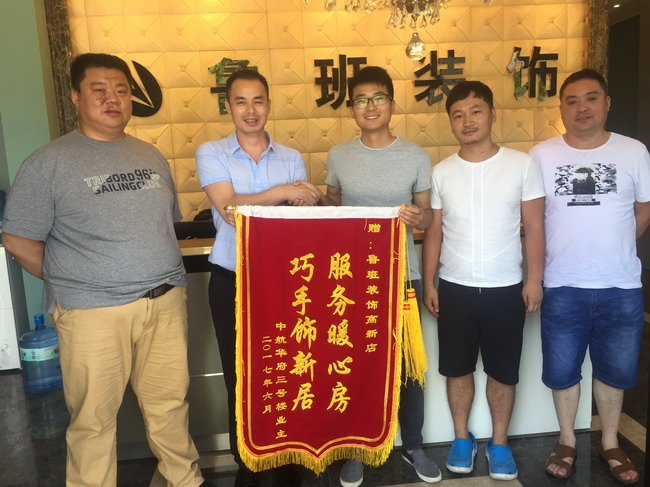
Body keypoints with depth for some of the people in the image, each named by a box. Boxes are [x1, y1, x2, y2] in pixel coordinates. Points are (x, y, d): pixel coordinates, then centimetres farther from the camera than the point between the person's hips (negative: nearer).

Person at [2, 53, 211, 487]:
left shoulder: (150, 156, 12)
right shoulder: (49, 162, -2)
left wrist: (159, 278, 9)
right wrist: (71, 283, 0)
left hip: (166, 303, 4)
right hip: (93, 312, -3)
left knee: (170, 403, 14)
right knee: (94, 418, 7)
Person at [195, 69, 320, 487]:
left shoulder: (292, 158, 7)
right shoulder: (211, 153, 1)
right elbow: (228, 209, -14)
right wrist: (283, 193, -14)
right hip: (231, 281, -1)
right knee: (240, 376, 10)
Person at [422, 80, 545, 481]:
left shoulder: (522, 165, -4)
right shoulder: (441, 172, 1)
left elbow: (534, 227, -1)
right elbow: (434, 232, 4)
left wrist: (534, 280, -5)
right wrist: (428, 283, 1)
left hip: (506, 289, -1)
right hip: (454, 289, 2)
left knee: (503, 372, 12)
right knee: (458, 369, 13)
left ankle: (499, 443, 32)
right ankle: (462, 438, 33)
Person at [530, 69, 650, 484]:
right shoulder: (542, 155, -2)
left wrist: (613, 248, 5)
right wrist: (563, 252, -1)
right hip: (563, 287, -1)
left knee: (614, 370, 15)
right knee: (562, 371, 10)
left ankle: (611, 443, 35)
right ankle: (567, 441, 30)